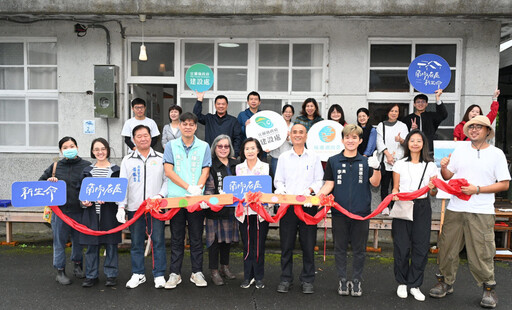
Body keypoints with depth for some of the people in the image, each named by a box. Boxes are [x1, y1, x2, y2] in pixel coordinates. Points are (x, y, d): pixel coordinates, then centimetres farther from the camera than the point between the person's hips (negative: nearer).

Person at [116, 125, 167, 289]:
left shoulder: (161, 158, 7)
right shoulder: (127, 160, 9)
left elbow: (168, 180, 5)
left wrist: (160, 195, -11)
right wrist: (121, 206, -3)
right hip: (134, 208, 1)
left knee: (158, 241, 0)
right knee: (136, 243, 9)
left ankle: (159, 275, 11)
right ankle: (138, 274, 22)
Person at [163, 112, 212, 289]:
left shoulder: (204, 147, 7)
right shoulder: (171, 146, 5)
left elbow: (205, 172, 2)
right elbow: (168, 171, -3)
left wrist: (198, 189, -16)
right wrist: (189, 187, -14)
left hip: (197, 199, 0)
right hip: (175, 198, 0)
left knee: (196, 237, 7)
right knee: (177, 238, 7)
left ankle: (197, 272, 18)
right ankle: (175, 273, 17)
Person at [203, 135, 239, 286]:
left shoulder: (235, 164, 10)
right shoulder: (211, 165, -4)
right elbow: (208, 187, -9)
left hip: (231, 207, 5)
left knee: (228, 236, 14)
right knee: (215, 237, -1)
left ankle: (225, 267, 29)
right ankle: (214, 271, 10)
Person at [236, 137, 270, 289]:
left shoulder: (266, 167, 4)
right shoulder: (238, 168, 10)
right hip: (244, 211, 2)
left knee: (259, 245, 3)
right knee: (247, 245, 6)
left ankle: (259, 277, 16)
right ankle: (248, 277, 17)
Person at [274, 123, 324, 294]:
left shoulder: (313, 157, 9)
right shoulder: (284, 157, 11)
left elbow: (319, 181, 7)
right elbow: (278, 180, 11)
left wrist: (310, 190, -12)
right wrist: (282, 190, -10)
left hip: (308, 205, 0)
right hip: (287, 204, 1)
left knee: (308, 244, 2)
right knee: (286, 243, 3)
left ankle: (307, 280, 15)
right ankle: (286, 279, 17)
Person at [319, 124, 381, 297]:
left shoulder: (366, 162, 6)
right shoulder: (333, 161, 5)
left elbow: (375, 183, -3)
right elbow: (329, 184, 3)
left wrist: (376, 169, -20)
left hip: (361, 212, 0)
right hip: (339, 211, 0)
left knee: (359, 249, 9)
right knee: (340, 248, 9)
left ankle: (356, 281, 23)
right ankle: (342, 280, 22)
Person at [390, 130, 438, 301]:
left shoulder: (430, 166, 7)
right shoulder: (400, 164, 5)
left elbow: (433, 193, 8)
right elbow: (395, 188, 8)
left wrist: (433, 188, -14)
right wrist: (395, 194, -14)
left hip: (422, 207, 1)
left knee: (421, 246, 1)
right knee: (402, 246, 0)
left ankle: (414, 284, 15)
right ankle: (402, 282, 17)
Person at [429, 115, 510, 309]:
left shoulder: (496, 154, 1)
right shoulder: (460, 149, 9)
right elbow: (448, 177, 12)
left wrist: (477, 189, -12)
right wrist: (443, 167, -9)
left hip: (482, 212, -3)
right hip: (455, 209, 3)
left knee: (481, 253, 0)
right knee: (447, 247, 9)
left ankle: (489, 289, 20)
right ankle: (445, 283, 25)